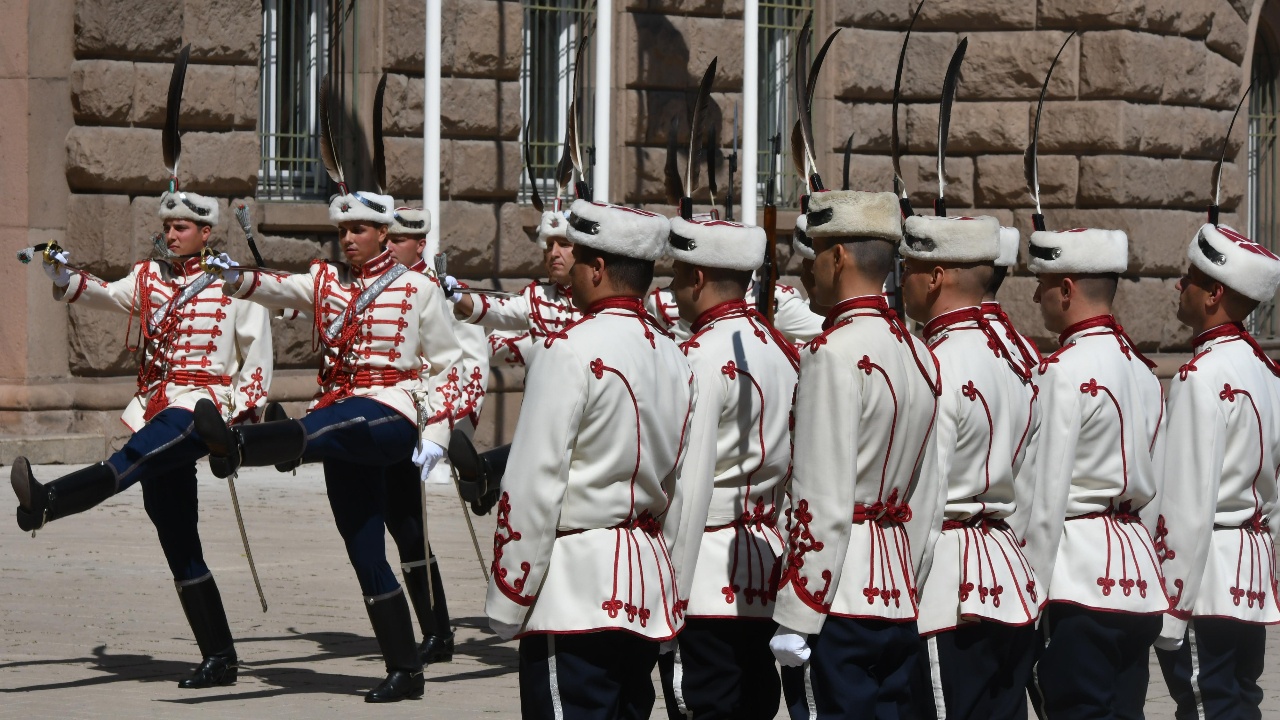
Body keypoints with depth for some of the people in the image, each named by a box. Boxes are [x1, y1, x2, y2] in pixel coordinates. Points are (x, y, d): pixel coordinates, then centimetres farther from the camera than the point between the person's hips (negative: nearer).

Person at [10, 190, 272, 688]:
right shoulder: (148, 278, 17)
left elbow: (258, 359, 4)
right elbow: (105, 295, 3)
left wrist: (240, 415, -6)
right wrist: (64, 278, -16)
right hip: (155, 406, 6)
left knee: (135, 457, -37)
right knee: (179, 546, 3)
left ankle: (47, 503, -61)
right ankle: (219, 660, 6)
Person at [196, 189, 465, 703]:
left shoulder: (418, 290, 4)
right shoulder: (326, 281, 16)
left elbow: (447, 366, 5)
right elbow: (279, 289, -2)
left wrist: (435, 436, -5)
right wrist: (237, 279, -24)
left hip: (391, 416, -6)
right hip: (340, 427, 6)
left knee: (318, 429, -38)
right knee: (364, 552, 3)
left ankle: (234, 446, -69)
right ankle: (404, 670, 10)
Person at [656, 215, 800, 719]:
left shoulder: (703, 356, -14)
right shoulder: (779, 348, 11)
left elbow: (688, 484, -18)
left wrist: (668, 596, -16)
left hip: (709, 584, -9)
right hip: (764, 578, 9)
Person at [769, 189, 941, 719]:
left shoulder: (836, 352, -13)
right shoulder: (917, 354, 12)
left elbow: (822, 503, -17)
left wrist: (794, 620, -15)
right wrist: (908, 590, 20)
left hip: (842, 600, -9)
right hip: (899, 596, 9)